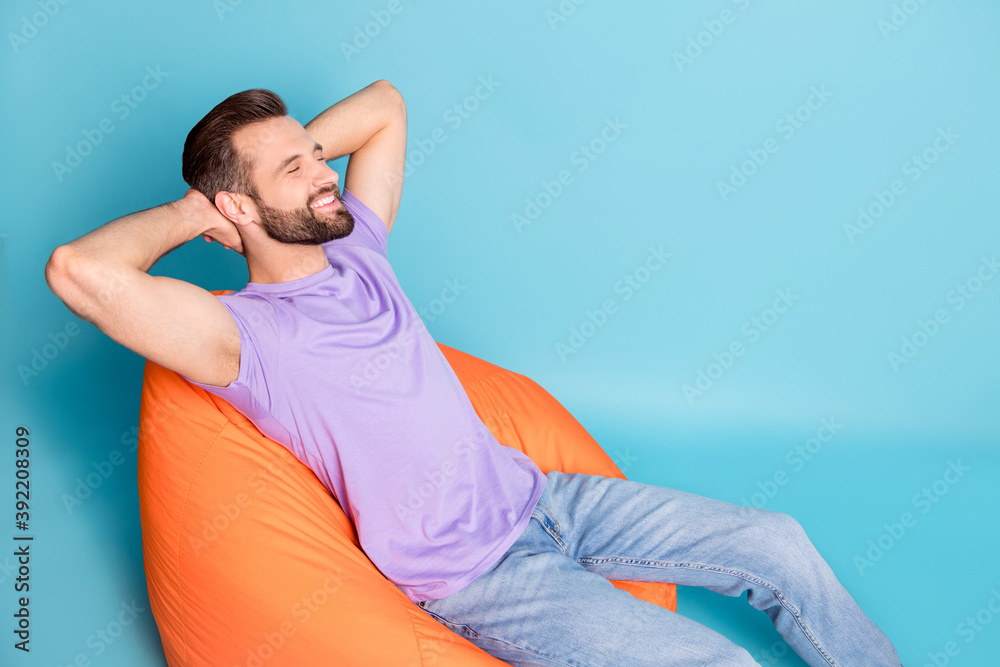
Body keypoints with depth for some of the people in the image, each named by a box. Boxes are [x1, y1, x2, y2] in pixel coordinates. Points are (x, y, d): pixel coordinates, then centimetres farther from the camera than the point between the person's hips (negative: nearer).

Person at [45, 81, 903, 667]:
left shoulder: (355, 251, 3)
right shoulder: (245, 336, -18)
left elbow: (384, 104, 17)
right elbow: (80, 268, -35)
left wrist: (295, 153, 3)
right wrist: (191, 210, -17)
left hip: (534, 496, 7)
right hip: (475, 572, -7)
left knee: (777, 545, 4)